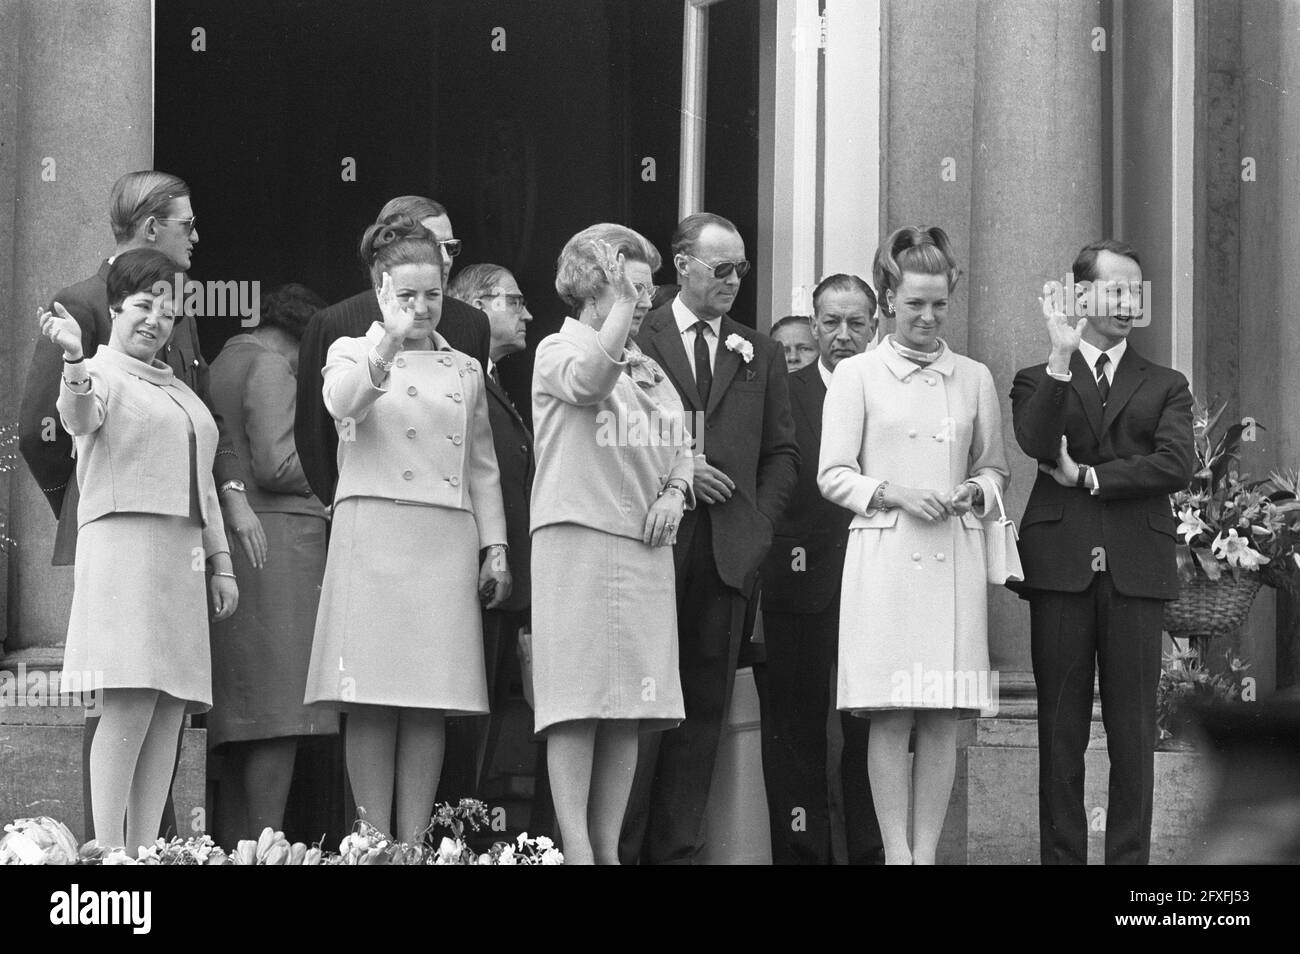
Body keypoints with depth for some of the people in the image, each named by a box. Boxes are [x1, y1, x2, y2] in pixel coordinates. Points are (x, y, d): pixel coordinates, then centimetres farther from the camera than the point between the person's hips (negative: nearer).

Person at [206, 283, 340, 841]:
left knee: (247, 722, 6)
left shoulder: (224, 364, 24)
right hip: (276, 537, -9)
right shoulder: (270, 366, -3)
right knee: (280, 712, -13)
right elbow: (274, 466, -13)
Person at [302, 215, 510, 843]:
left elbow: (483, 469, 19)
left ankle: (414, 841, 1)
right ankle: (375, 841, -5)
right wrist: (388, 345, -30)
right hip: (373, 532, -3)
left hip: (447, 539, 3)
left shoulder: (465, 371, 18)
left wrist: (495, 547, 11)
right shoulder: (352, 354, 8)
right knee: (373, 698, -7)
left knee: (429, 704, -1)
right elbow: (341, 401, -16)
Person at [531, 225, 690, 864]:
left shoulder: (647, 368, 21)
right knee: (578, 702, -11)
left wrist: (674, 489, 5)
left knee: (629, 712, 4)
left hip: (646, 548, 7)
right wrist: (621, 304, -19)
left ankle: (609, 848, 7)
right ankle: (576, 848, -13)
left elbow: (680, 447, 26)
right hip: (578, 539, -7)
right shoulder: (559, 350, -1)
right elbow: (590, 380, -24)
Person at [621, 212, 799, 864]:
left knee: (704, 707, 2)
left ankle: (678, 849, 5)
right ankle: (618, 847, -1)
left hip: (728, 552, 4)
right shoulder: (636, 339, 5)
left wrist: (758, 527, 3)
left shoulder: (761, 356, 17)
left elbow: (781, 454, 16)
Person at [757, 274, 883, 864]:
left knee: (871, 728, 0)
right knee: (796, 729, 4)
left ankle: (873, 851, 7)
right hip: (801, 581, 0)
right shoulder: (784, 393, 5)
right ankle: (800, 849, 10)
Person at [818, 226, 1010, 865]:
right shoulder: (856, 375, 6)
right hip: (884, 554, -2)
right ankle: (896, 851, -3)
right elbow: (833, 475, 4)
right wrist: (895, 493, -11)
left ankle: (927, 850, 3)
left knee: (942, 716, -1)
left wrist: (973, 491, -2)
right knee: (891, 714, -5)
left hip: (956, 556, 2)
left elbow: (995, 468, 20)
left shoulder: (974, 379, 13)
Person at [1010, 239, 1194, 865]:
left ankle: (1129, 859, 3)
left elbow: (1176, 465, -2)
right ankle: (1062, 857, 5)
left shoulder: (1165, 386, 15)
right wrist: (1062, 360, -14)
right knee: (1060, 732, 1)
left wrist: (1087, 477, -5)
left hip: (1135, 571, 1)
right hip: (1061, 567, -1)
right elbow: (1037, 445, -9)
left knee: (1133, 733, -1)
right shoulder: (1038, 381, 12)